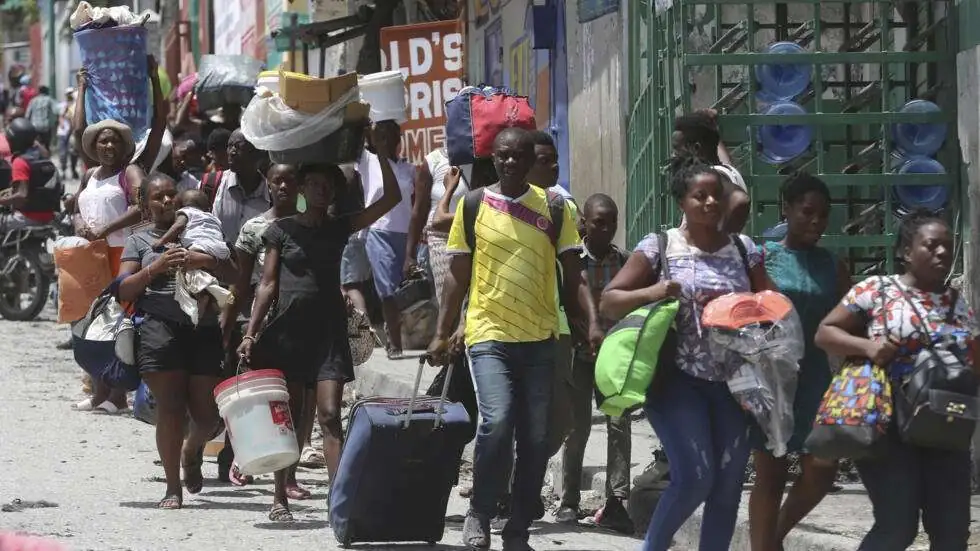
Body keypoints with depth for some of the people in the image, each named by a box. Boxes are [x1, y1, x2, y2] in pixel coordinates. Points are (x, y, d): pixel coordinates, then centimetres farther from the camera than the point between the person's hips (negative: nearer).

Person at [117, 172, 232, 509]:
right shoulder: (139, 241, 15)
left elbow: (232, 270, 10)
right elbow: (125, 291, 5)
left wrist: (203, 261, -9)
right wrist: (156, 267, -8)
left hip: (204, 330, 2)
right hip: (159, 328, -2)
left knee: (207, 414, 1)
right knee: (171, 410, -9)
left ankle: (192, 452, 35)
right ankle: (173, 488, 1)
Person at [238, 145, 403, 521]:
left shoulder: (340, 228, 10)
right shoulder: (282, 230, 5)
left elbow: (391, 198, 6)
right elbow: (268, 284, 3)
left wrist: (383, 156, -2)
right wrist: (250, 332, -3)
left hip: (329, 330, 1)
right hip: (288, 330, -1)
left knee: (330, 415, -10)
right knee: (289, 417, 4)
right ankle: (280, 498, 12)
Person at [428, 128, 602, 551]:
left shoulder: (553, 207, 5)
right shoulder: (473, 206, 3)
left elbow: (573, 277, 6)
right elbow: (457, 277, 8)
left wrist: (592, 322, -8)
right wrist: (441, 335, 3)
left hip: (540, 339, 2)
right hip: (489, 336, -2)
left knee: (536, 437, 4)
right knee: (497, 421, -21)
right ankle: (479, 514, -2)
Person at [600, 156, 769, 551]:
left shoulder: (743, 249, 9)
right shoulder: (659, 247, 1)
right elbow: (608, 303, 1)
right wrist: (652, 292, -18)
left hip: (732, 382, 4)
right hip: (677, 378, -4)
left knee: (728, 483, 2)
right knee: (694, 476, -16)